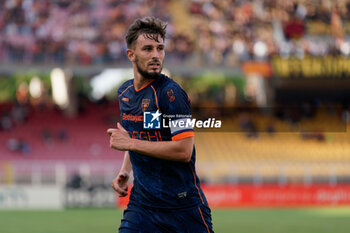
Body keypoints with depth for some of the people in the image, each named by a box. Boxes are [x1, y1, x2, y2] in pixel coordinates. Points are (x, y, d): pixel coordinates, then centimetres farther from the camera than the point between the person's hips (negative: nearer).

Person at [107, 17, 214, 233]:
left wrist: (130, 143, -18)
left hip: (183, 204, -5)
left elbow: (183, 151, -21)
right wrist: (124, 172, 9)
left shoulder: (171, 92, -14)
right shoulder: (125, 92, 9)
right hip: (141, 202, 5)